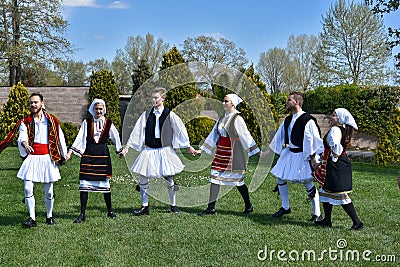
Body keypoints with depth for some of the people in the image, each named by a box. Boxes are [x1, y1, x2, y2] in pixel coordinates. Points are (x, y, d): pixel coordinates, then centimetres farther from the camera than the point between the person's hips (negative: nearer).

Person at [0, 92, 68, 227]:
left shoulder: (51, 120, 4)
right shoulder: (25, 122, 4)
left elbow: (60, 138, 11)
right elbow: (22, 138, -11)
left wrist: (63, 156, 15)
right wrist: (25, 145, -34)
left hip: (47, 158, 0)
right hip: (31, 158, 1)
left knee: (49, 190, 4)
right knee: (28, 188, -8)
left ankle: (49, 216, 23)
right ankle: (32, 218, 1)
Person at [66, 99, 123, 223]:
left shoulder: (108, 123, 5)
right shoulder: (86, 123, 5)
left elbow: (116, 137, 17)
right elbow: (79, 138, 1)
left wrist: (120, 151, 26)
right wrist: (70, 152, -6)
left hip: (103, 154, 0)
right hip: (88, 154, 0)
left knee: (104, 183, 5)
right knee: (84, 184, -4)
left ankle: (110, 211, 21)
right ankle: (82, 214, 4)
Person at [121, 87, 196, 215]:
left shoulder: (170, 115, -2)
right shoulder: (146, 114, 4)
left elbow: (180, 130, 4)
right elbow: (137, 131, 3)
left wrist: (189, 146, 7)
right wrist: (127, 147, 1)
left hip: (164, 151, -2)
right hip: (149, 151, 3)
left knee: (169, 180, 1)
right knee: (142, 178, -1)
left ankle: (173, 206, 20)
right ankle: (145, 207, 11)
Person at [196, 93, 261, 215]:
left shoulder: (237, 119, -8)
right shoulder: (222, 118, 13)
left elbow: (245, 135, -10)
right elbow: (213, 135, 18)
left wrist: (255, 151, -11)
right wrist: (201, 149, 19)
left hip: (233, 153, -7)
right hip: (221, 152, 7)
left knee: (238, 180, 2)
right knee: (215, 178, 3)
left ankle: (248, 206, 19)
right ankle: (211, 208, 9)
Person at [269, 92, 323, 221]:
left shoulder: (307, 120, -16)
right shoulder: (288, 120, 8)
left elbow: (314, 138, -15)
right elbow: (280, 136, 19)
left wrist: (313, 156, -16)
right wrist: (271, 149, 21)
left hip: (303, 155, -8)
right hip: (289, 153, 8)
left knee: (308, 183, -3)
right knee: (280, 177, 11)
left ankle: (317, 214, 7)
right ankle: (285, 207, 27)